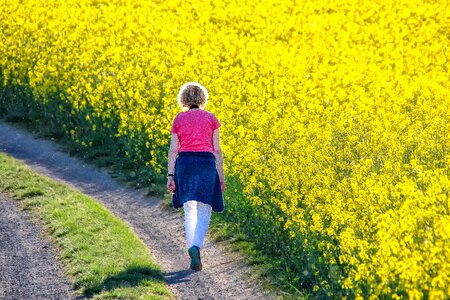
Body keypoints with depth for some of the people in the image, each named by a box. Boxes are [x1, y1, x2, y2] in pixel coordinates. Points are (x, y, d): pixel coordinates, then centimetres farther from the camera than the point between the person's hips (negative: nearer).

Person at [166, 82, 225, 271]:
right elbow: (217, 150, 6)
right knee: (204, 210, 4)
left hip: (184, 162, 1)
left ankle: (193, 251, -4)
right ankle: (196, 245, -18)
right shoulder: (211, 118, 8)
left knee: (189, 209, 5)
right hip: (206, 162, -1)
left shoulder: (179, 119, 10)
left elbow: (173, 150, 5)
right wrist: (220, 176, 10)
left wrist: (170, 176, 6)